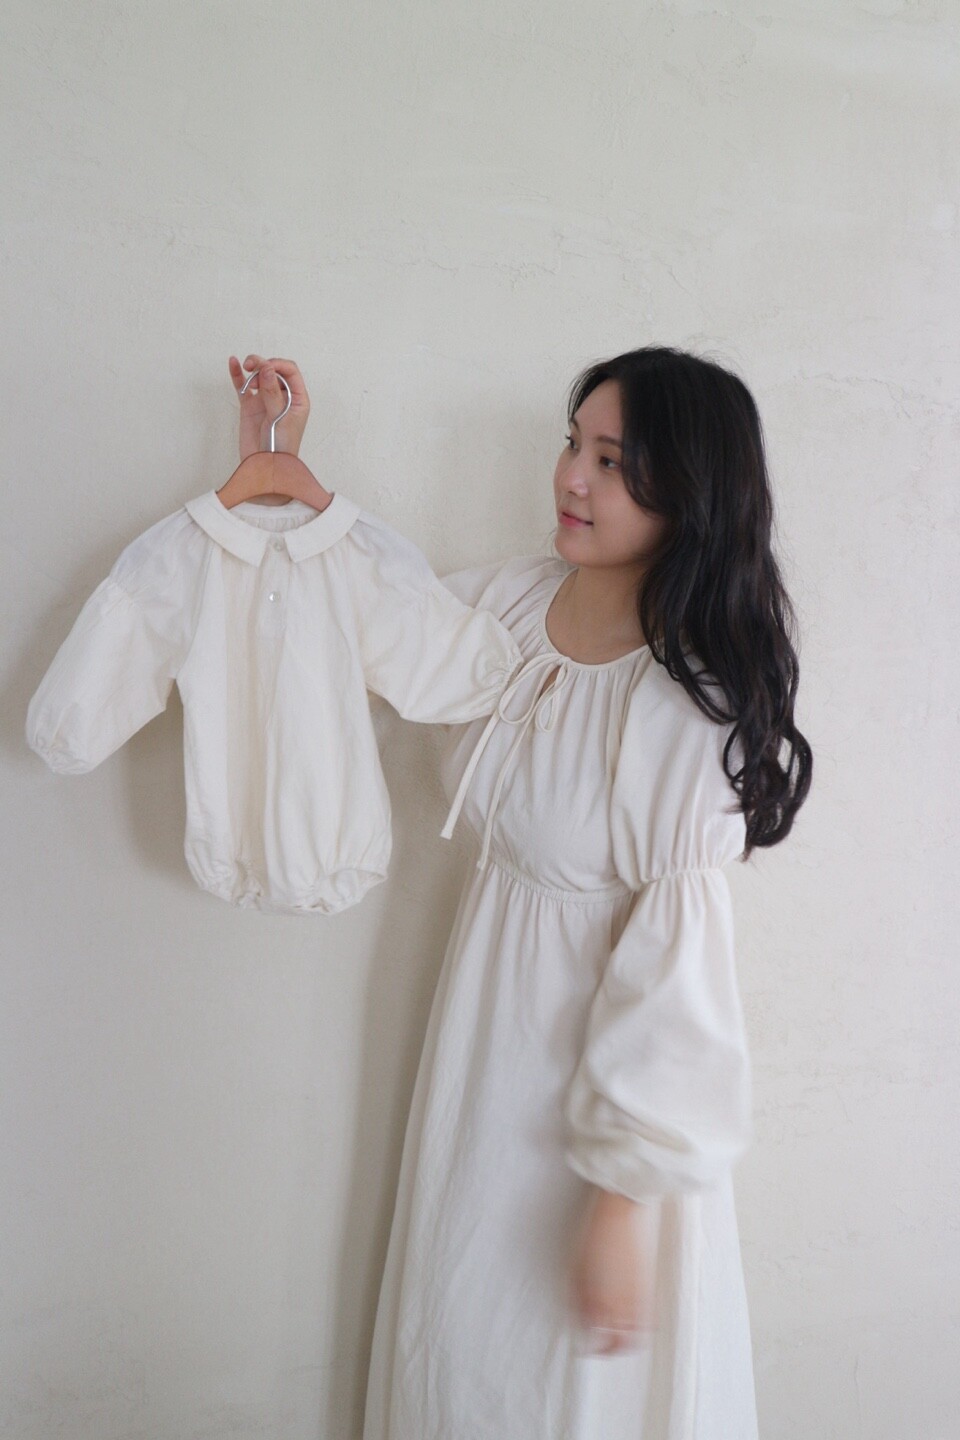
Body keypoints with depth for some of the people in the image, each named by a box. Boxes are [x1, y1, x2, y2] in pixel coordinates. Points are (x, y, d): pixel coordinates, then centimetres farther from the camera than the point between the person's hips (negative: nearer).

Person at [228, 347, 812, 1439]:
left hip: (606, 1052, -6)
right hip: (487, 1014, 6)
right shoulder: (513, 595, -6)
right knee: (460, 1319, 26)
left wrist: (624, 1201, -18)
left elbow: (677, 962, -23)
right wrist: (274, 469, 4)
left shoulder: (689, 705, -26)